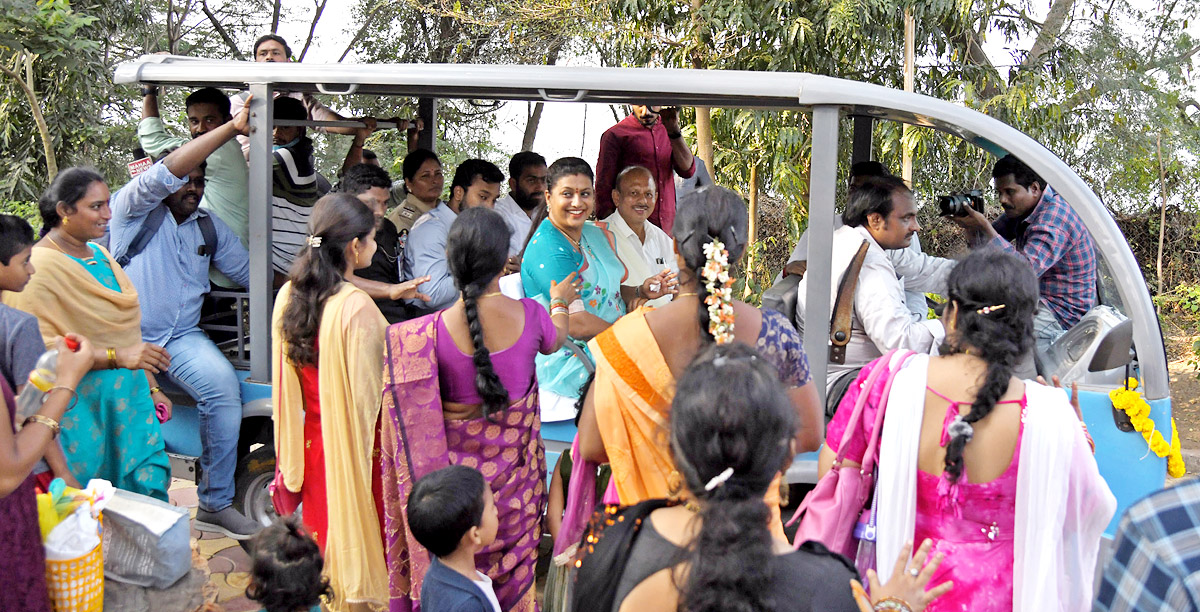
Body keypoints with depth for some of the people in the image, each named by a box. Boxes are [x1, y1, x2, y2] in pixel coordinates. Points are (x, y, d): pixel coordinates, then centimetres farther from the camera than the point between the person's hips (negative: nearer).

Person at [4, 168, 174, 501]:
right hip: (81, 408, -7)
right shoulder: (40, 268, -13)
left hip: (128, 397, 8)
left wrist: (151, 387, 17)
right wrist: (116, 357, -25)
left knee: (150, 489, 6)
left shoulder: (99, 254, 13)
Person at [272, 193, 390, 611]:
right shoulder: (357, 308, -25)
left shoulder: (289, 295, -4)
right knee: (358, 536, 11)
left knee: (322, 537, 21)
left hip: (311, 445, 6)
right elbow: (370, 393, -21)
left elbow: (285, 379, 6)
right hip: (355, 447, -6)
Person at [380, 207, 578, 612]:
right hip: (515, 469, 2)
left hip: (455, 469, -1)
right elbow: (555, 340, 11)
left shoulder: (428, 335, -22)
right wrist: (559, 302, 31)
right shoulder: (528, 316, -16)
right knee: (513, 570, 20)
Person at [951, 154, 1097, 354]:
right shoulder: (1021, 208, 5)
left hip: (1062, 314, -10)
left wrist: (984, 226, -34)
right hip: (1036, 299, 10)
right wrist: (973, 227, -11)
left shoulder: (1054, 221, -24)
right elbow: (985, 246, 12)